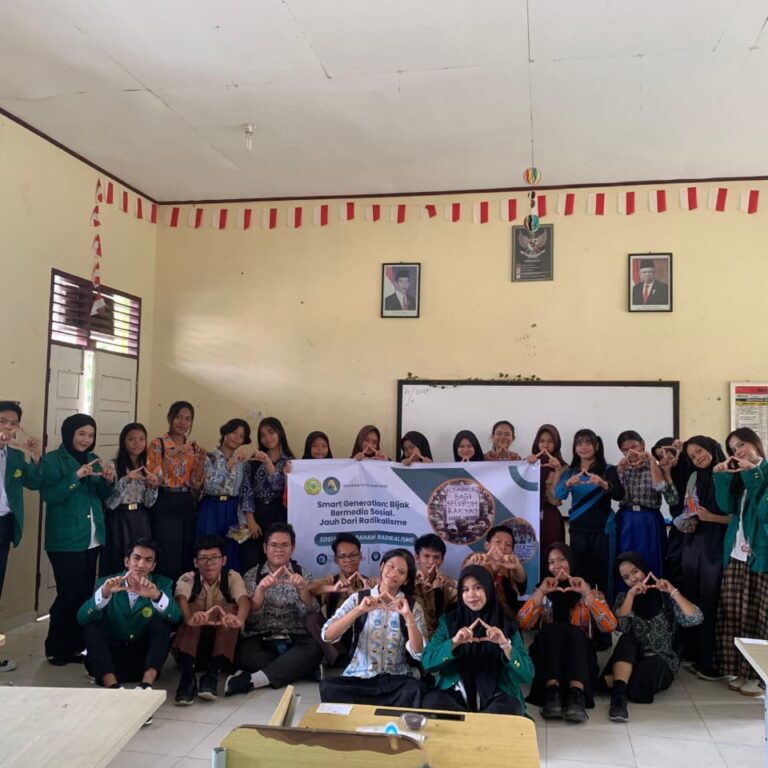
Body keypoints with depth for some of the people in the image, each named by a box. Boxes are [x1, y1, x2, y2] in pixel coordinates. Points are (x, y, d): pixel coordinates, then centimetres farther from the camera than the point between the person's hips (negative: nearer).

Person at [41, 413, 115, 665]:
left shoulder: (93, 459, 13)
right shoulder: (52, 459, -5)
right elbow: (48, 494, -17)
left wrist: (108, 480, -7)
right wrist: (76, 476, -26)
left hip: (92, 538, 6)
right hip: (66, 540, -6)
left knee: (86, 594, 7)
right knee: (70, 594, -6)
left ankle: (75, 646, 18)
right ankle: (56, 649, 10)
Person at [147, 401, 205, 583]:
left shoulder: (194, 447, 10)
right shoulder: (157, 444, -4)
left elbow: (196, 484, 6)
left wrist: (201, 460, -9)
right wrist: (170, 456, -22)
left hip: (186, 505, 5)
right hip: (164, 505, -5)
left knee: (187, 557, 6)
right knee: (167, 559, -7)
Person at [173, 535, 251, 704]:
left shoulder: (232, 577, -5)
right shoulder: (188, 578, -6)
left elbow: (244, 599, -26)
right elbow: (181, 598, -30)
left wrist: (239, 619, -52)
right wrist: (189, 617, -55)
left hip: (223, 641, 0)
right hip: (192, 642, 0)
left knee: (231, 608, -27)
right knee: (193, 607, -27)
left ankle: (213, 673, -33)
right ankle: (187, 675, -38)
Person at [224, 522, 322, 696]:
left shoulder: (303, 574, 8)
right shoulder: (252, 576, 7)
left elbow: (310, 614, -6)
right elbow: (250, 617, -6)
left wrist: (302, 588, -25)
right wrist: (261, 589, -25)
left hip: (295, 640, 1)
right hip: (262, 639, -1)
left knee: (314, 649, -32)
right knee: (244, 652, -33)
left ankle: (252, 679, -34)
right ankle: (294, 669, -19)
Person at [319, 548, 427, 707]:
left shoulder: (412, 606, 5)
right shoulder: (358, 598, 4)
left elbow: (419, 653, -7)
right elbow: (327, 635, -9)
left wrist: (408, 616, -19)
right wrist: (359, 610, -20)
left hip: (396, 679, -1)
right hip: (359, 677, 1)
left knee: (415, 689, -35)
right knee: (328, 688, -29)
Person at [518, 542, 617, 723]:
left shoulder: (592, 593, 14)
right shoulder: (543, 595, 17)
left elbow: (609, 627, -6)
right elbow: (522, 624, -2)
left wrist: (587, 593, -12)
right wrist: (541, 591, -9)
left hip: (580, 660, -1)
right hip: (547, 661, 1)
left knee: (574, 631, -31)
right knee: (553, 629, -29)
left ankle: (576, 695, -51)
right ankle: (552, 693, -46)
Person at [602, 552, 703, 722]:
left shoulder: (665, 596, 3)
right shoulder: (623, 597, 9)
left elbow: (696, 619, -12)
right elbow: (620, 627, -10)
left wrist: (673, 592, -19)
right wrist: (631, 595, -14)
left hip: (661, 662, -1)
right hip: (631, 659, 2)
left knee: (651, 665, -38)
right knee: (626, 639, -32)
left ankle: (611, 682, -18)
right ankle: (619, 696, -43)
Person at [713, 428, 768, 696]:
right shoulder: (738, 475, 15)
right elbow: (727, 507, 2)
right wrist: (722, 477, -7)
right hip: (736, 554, 6)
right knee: (735, 615, 6)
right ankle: (741, 670, 15)